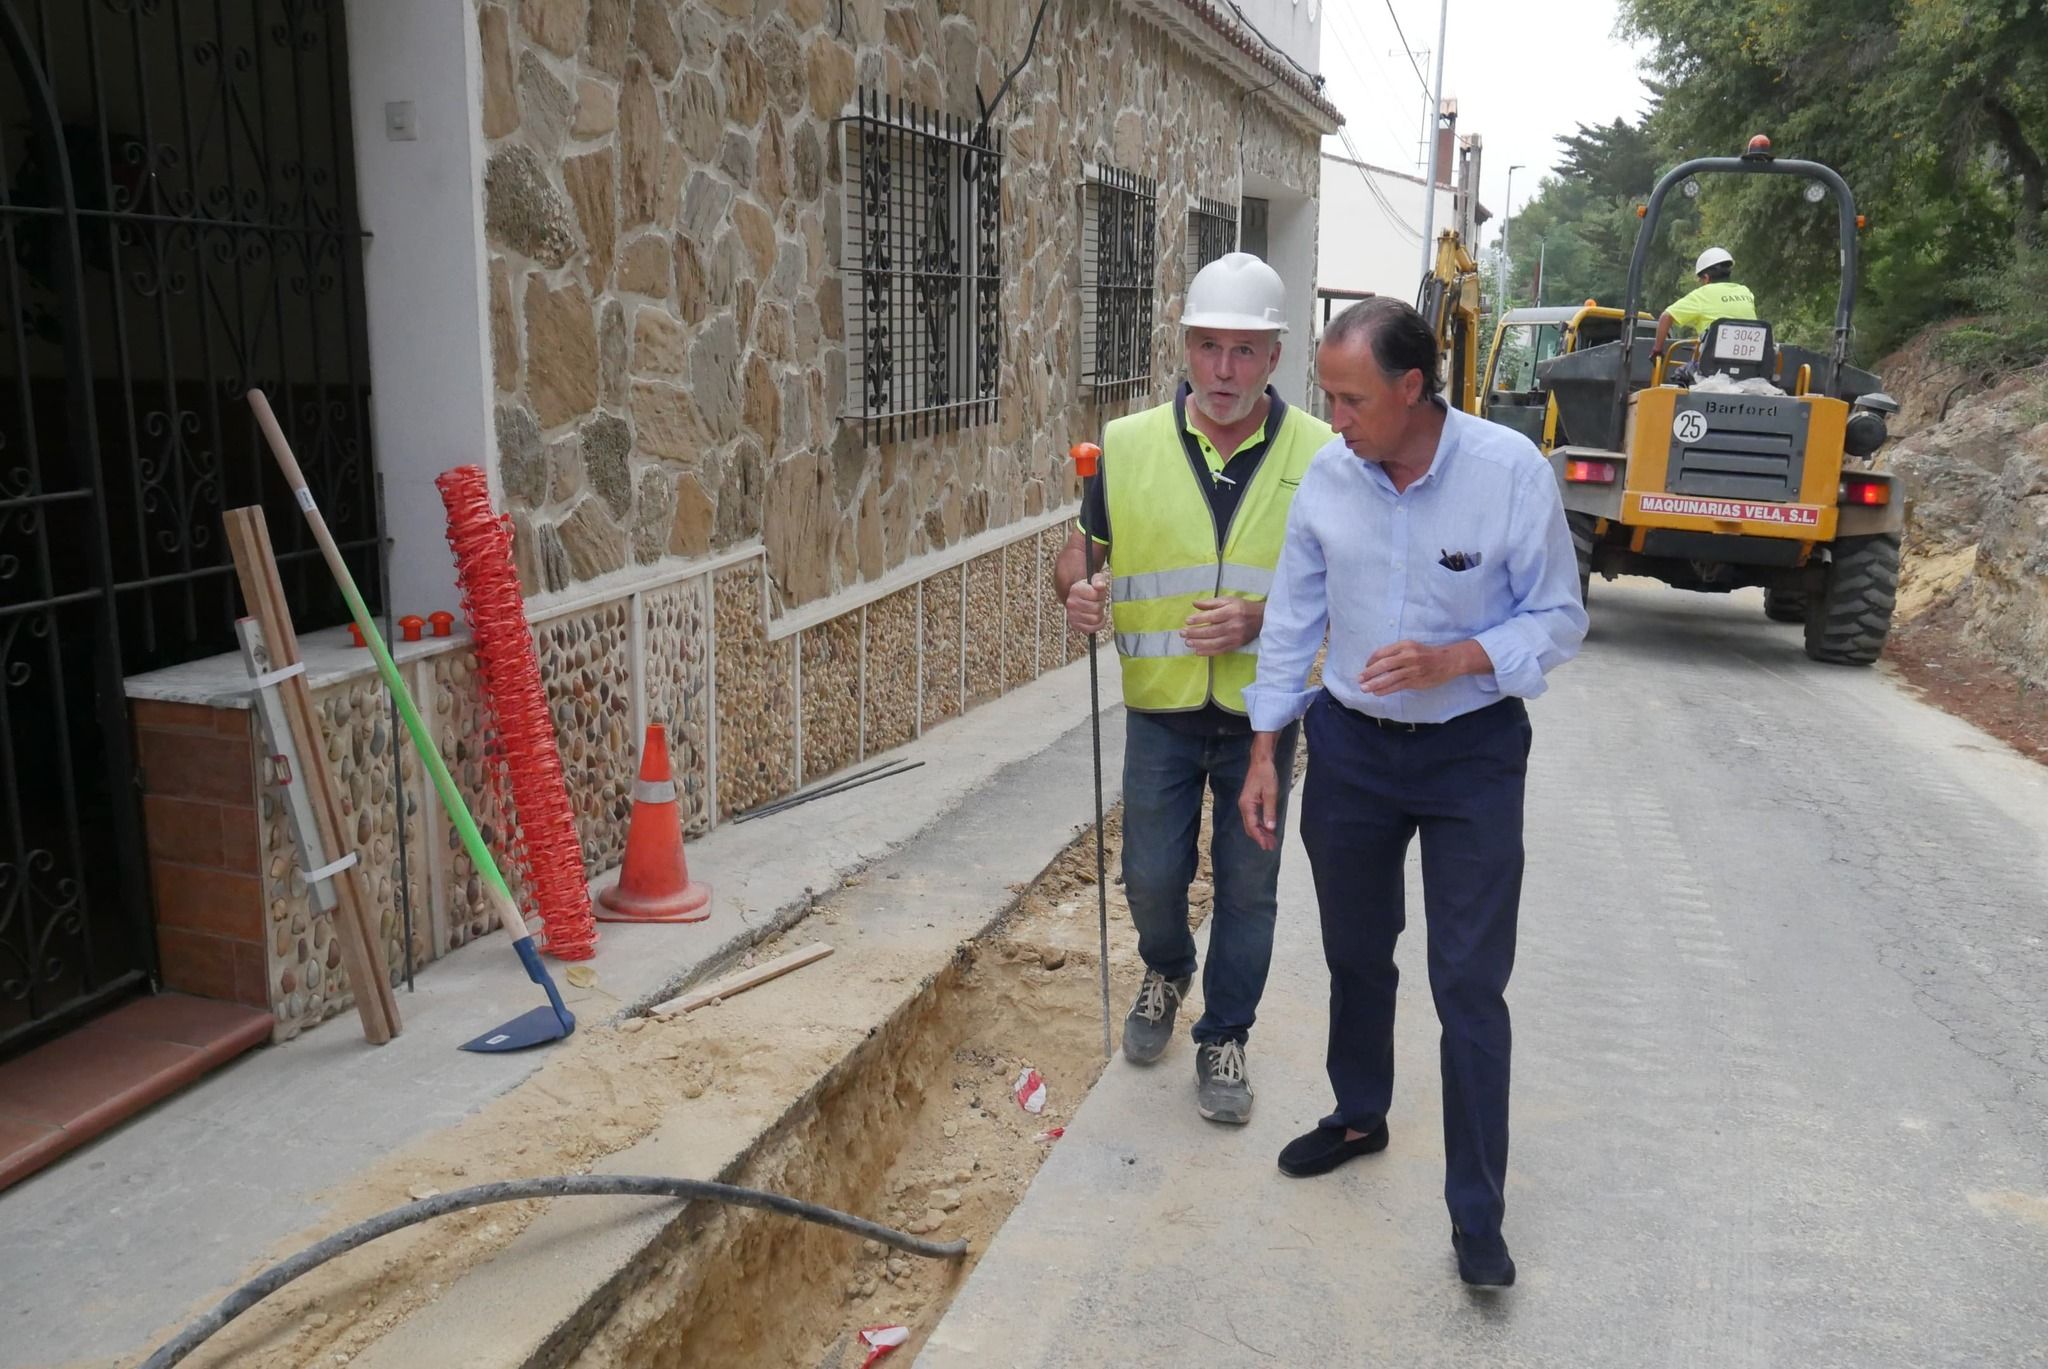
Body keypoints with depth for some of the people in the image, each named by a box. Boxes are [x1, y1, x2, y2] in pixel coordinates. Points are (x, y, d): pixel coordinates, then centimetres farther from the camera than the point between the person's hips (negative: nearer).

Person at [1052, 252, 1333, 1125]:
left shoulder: (1320, 457, -7)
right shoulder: (1129, 446, -3)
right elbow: (1082, 550, 7)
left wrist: (1261, 619, -21)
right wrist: (1077, 592, -17)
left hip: (1262, 713, -1)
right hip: (1162, 709, 1)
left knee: (1247, 887, 10)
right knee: (1151, 877, 10)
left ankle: (1223, 1037, 29)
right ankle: (1166, 972, 43)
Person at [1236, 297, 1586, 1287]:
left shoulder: (1510, 470, -16)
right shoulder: (1326, 475, -6)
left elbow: (1558, 619, -9)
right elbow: (1293, 619, 3)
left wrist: (1455, 659, -26)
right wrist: (1264, 753, 3)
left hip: (1471, 756, -3)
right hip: (1350, 745, 4)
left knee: (1469, 985, -1)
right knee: (1354, 953, 19)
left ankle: (1476, 1216, 13)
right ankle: (1358, 1117, 44)